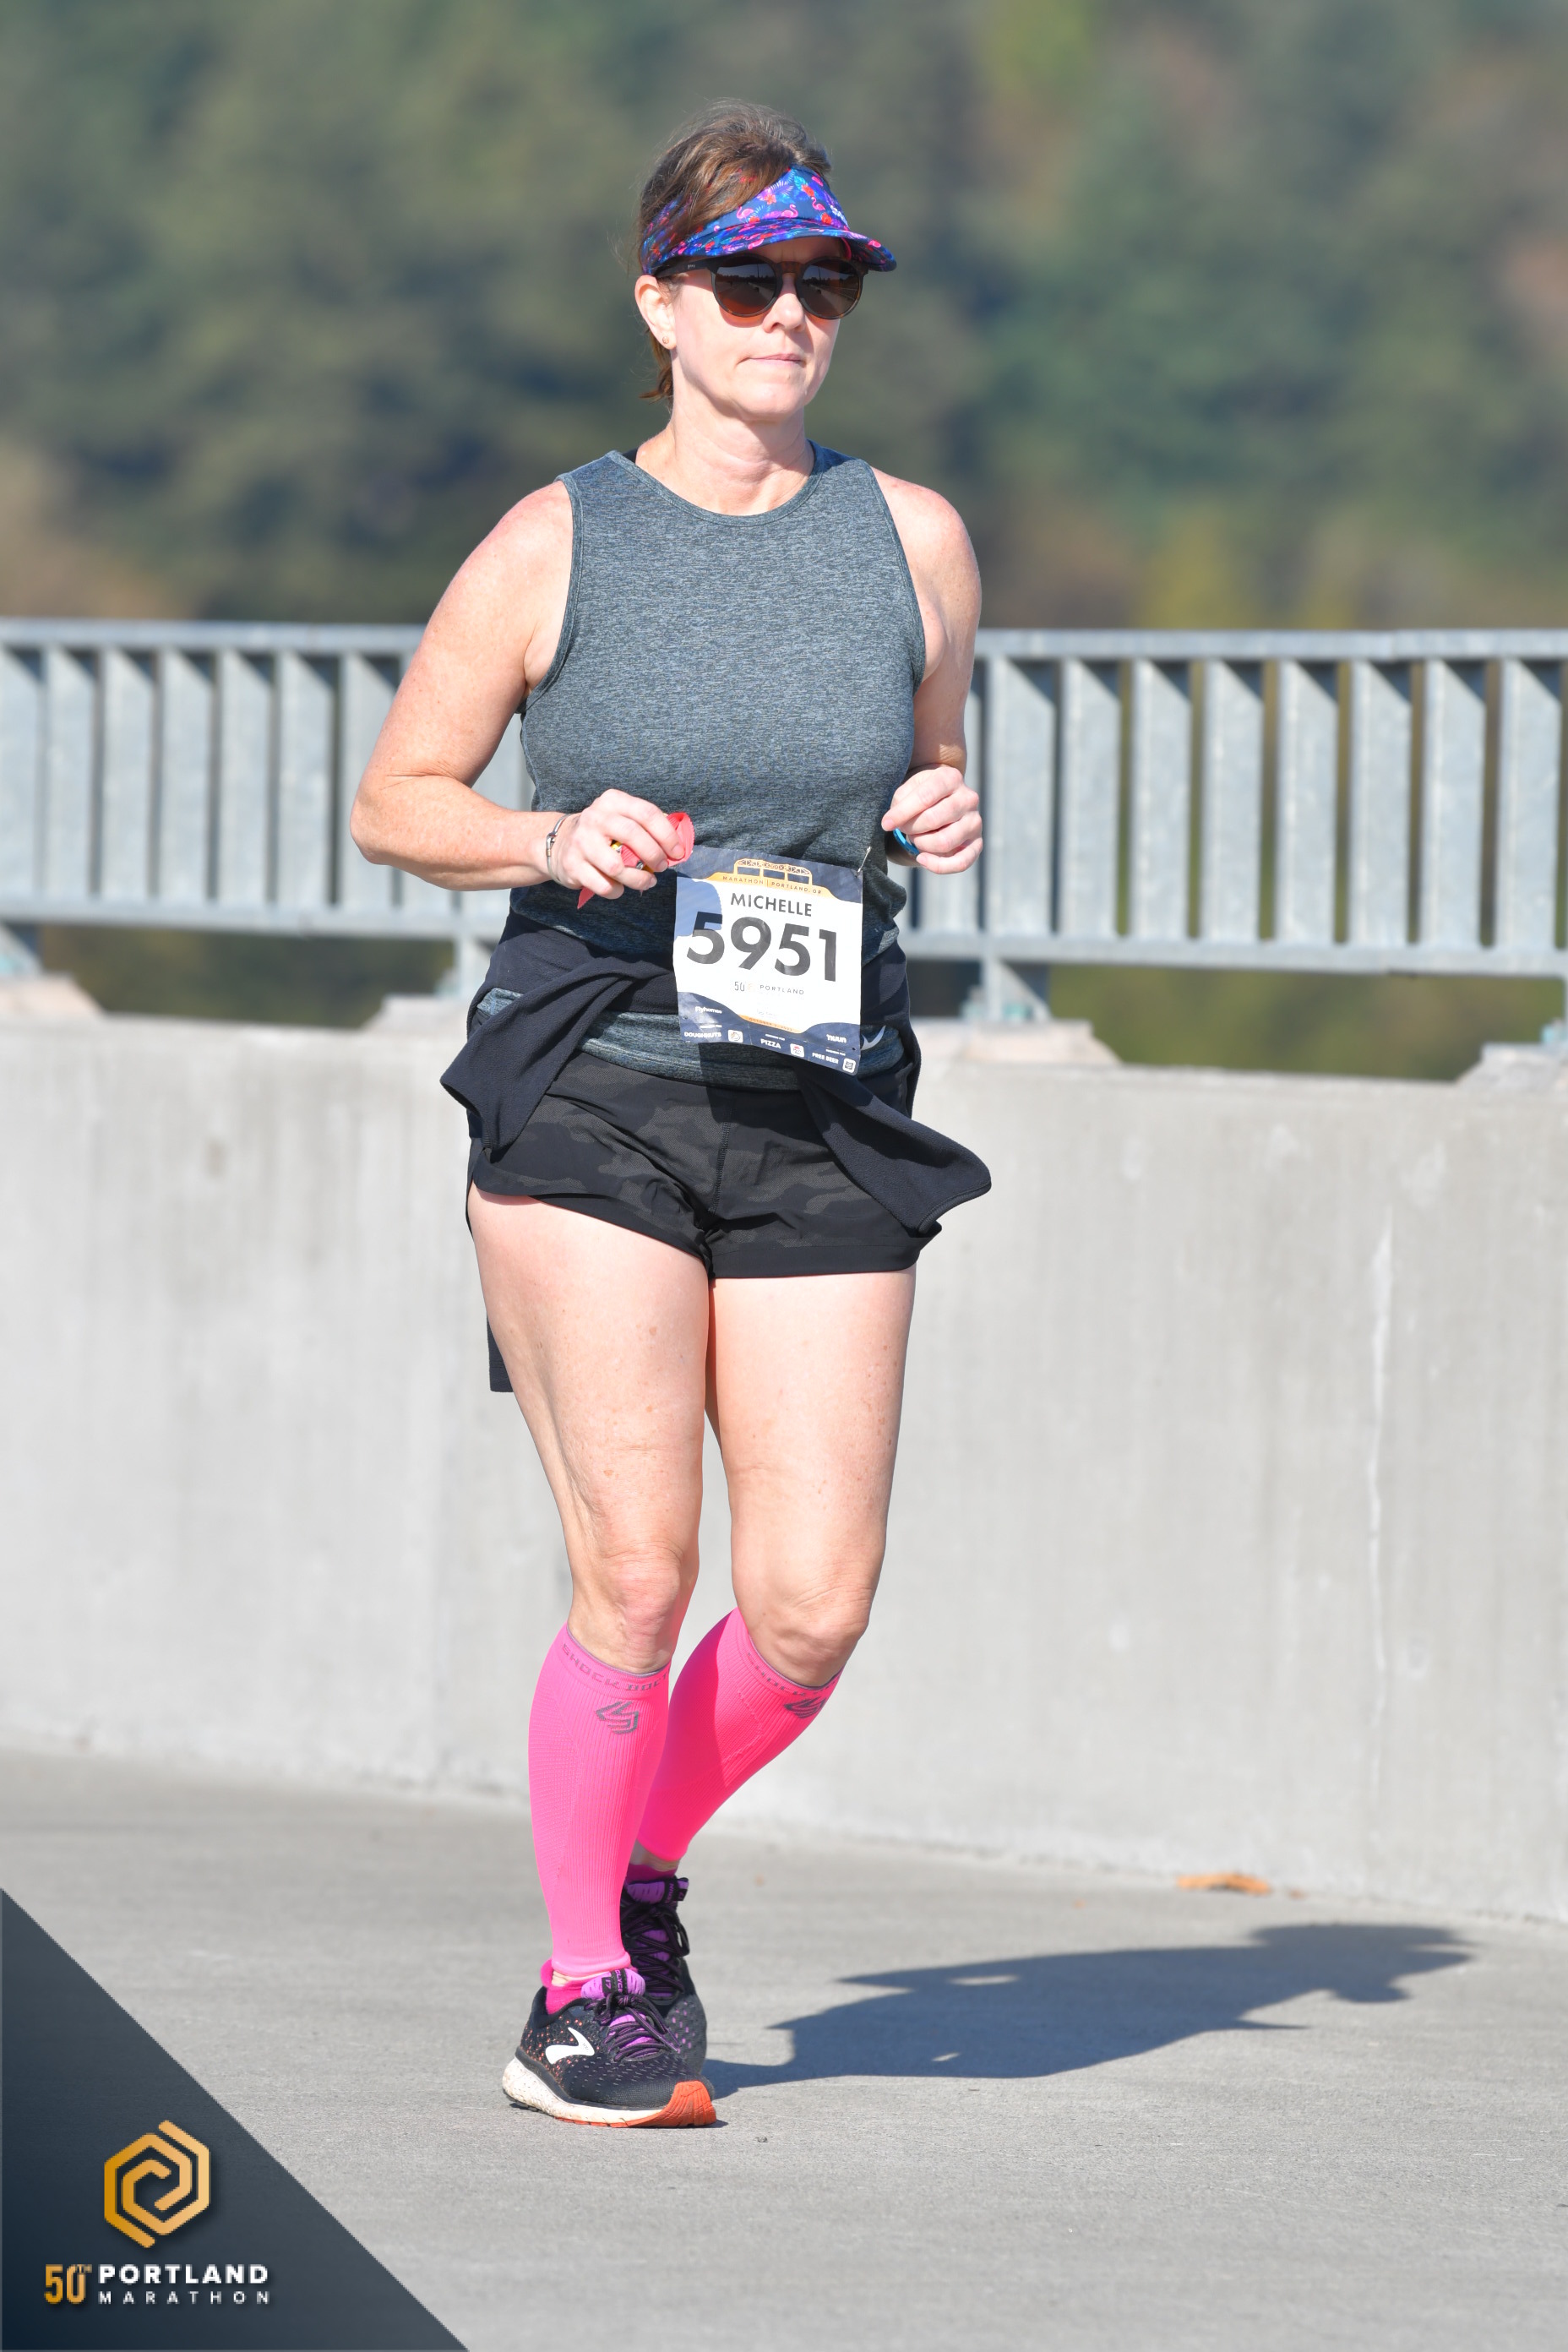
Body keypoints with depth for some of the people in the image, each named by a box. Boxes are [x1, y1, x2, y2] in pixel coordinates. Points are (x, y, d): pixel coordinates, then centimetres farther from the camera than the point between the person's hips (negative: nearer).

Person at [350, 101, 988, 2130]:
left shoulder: (912, 543, 7)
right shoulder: (553, 548, 0)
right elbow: (393, 802, 7)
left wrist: (940, 821, -2)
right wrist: (558, 842, -12)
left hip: (823, 1124, 3)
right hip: (590, 1100, -3)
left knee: (812, 1612, -4)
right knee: (637, 1573, -10)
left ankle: (644, 1867, 25)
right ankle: (588, 1985, 9)